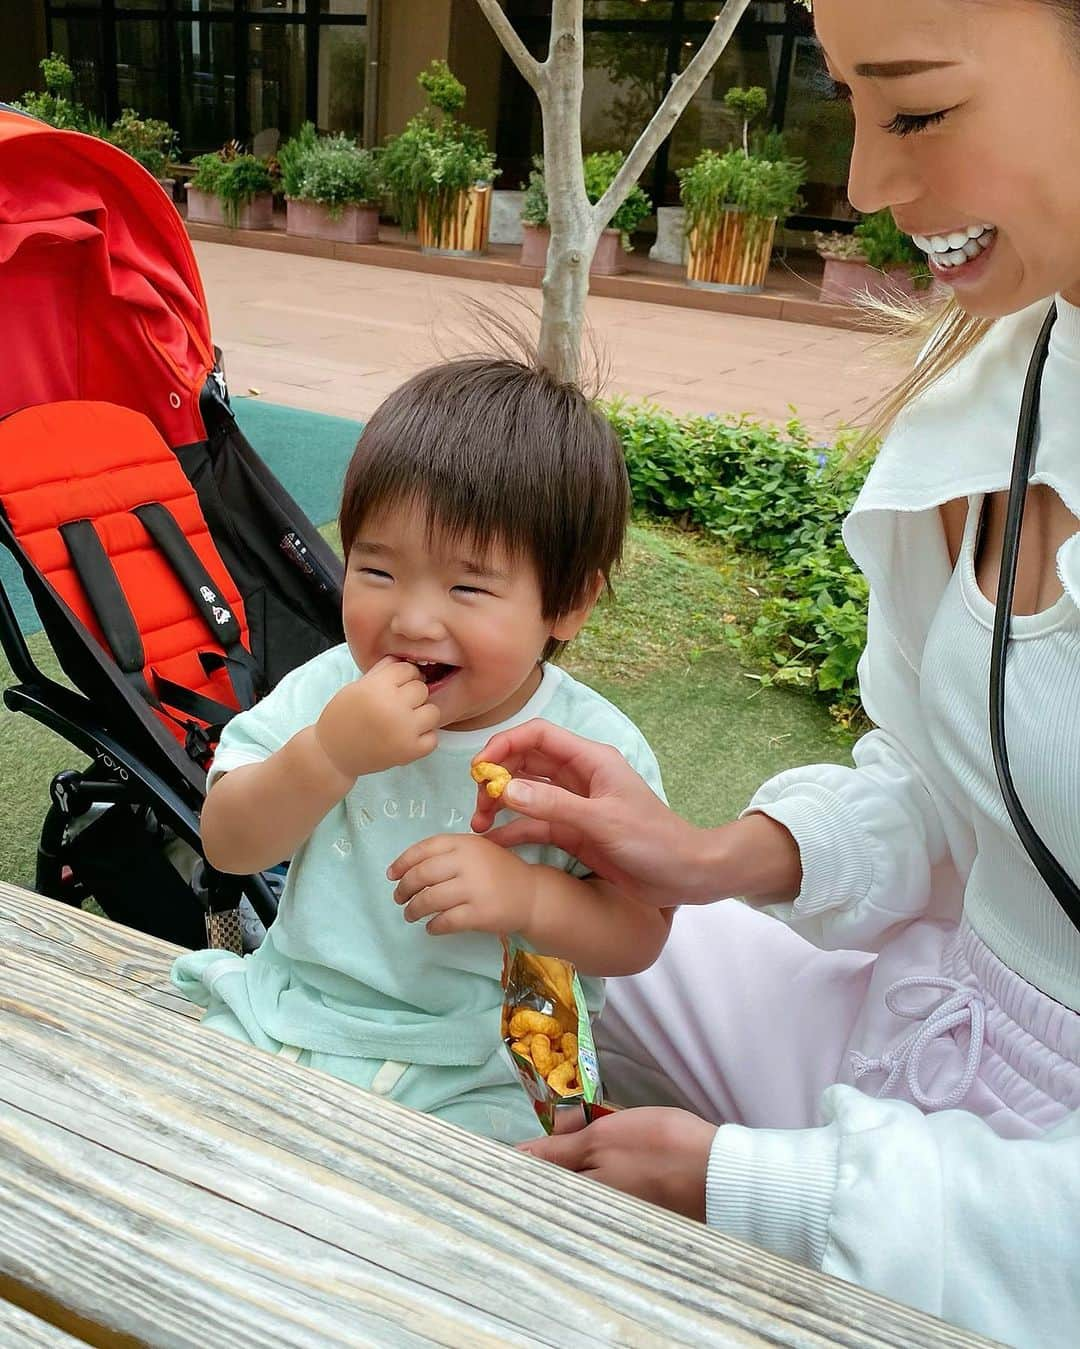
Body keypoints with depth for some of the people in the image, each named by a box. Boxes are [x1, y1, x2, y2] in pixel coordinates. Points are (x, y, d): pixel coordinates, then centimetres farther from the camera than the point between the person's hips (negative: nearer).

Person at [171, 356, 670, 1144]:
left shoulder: (594, 747, -12)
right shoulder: (328, 691, -6)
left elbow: (639, 932, -8)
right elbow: (228, 846, -8)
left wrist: (526, 894, -28)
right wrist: (328, 752, -25)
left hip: (477, 1076, -2)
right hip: (287, 1015, 3)